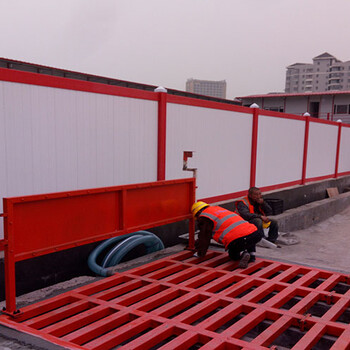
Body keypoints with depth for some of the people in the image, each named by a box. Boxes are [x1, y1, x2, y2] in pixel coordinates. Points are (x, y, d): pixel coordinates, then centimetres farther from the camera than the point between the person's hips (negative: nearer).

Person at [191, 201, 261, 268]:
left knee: (233, 255, 23)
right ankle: (252, 254, 14)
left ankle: (243, 254, -9)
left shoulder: (205, 216, 8)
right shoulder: (218, 208, 34)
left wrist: (200, 253, 21)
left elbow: (204, 237, 8)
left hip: (238, 240, -7)